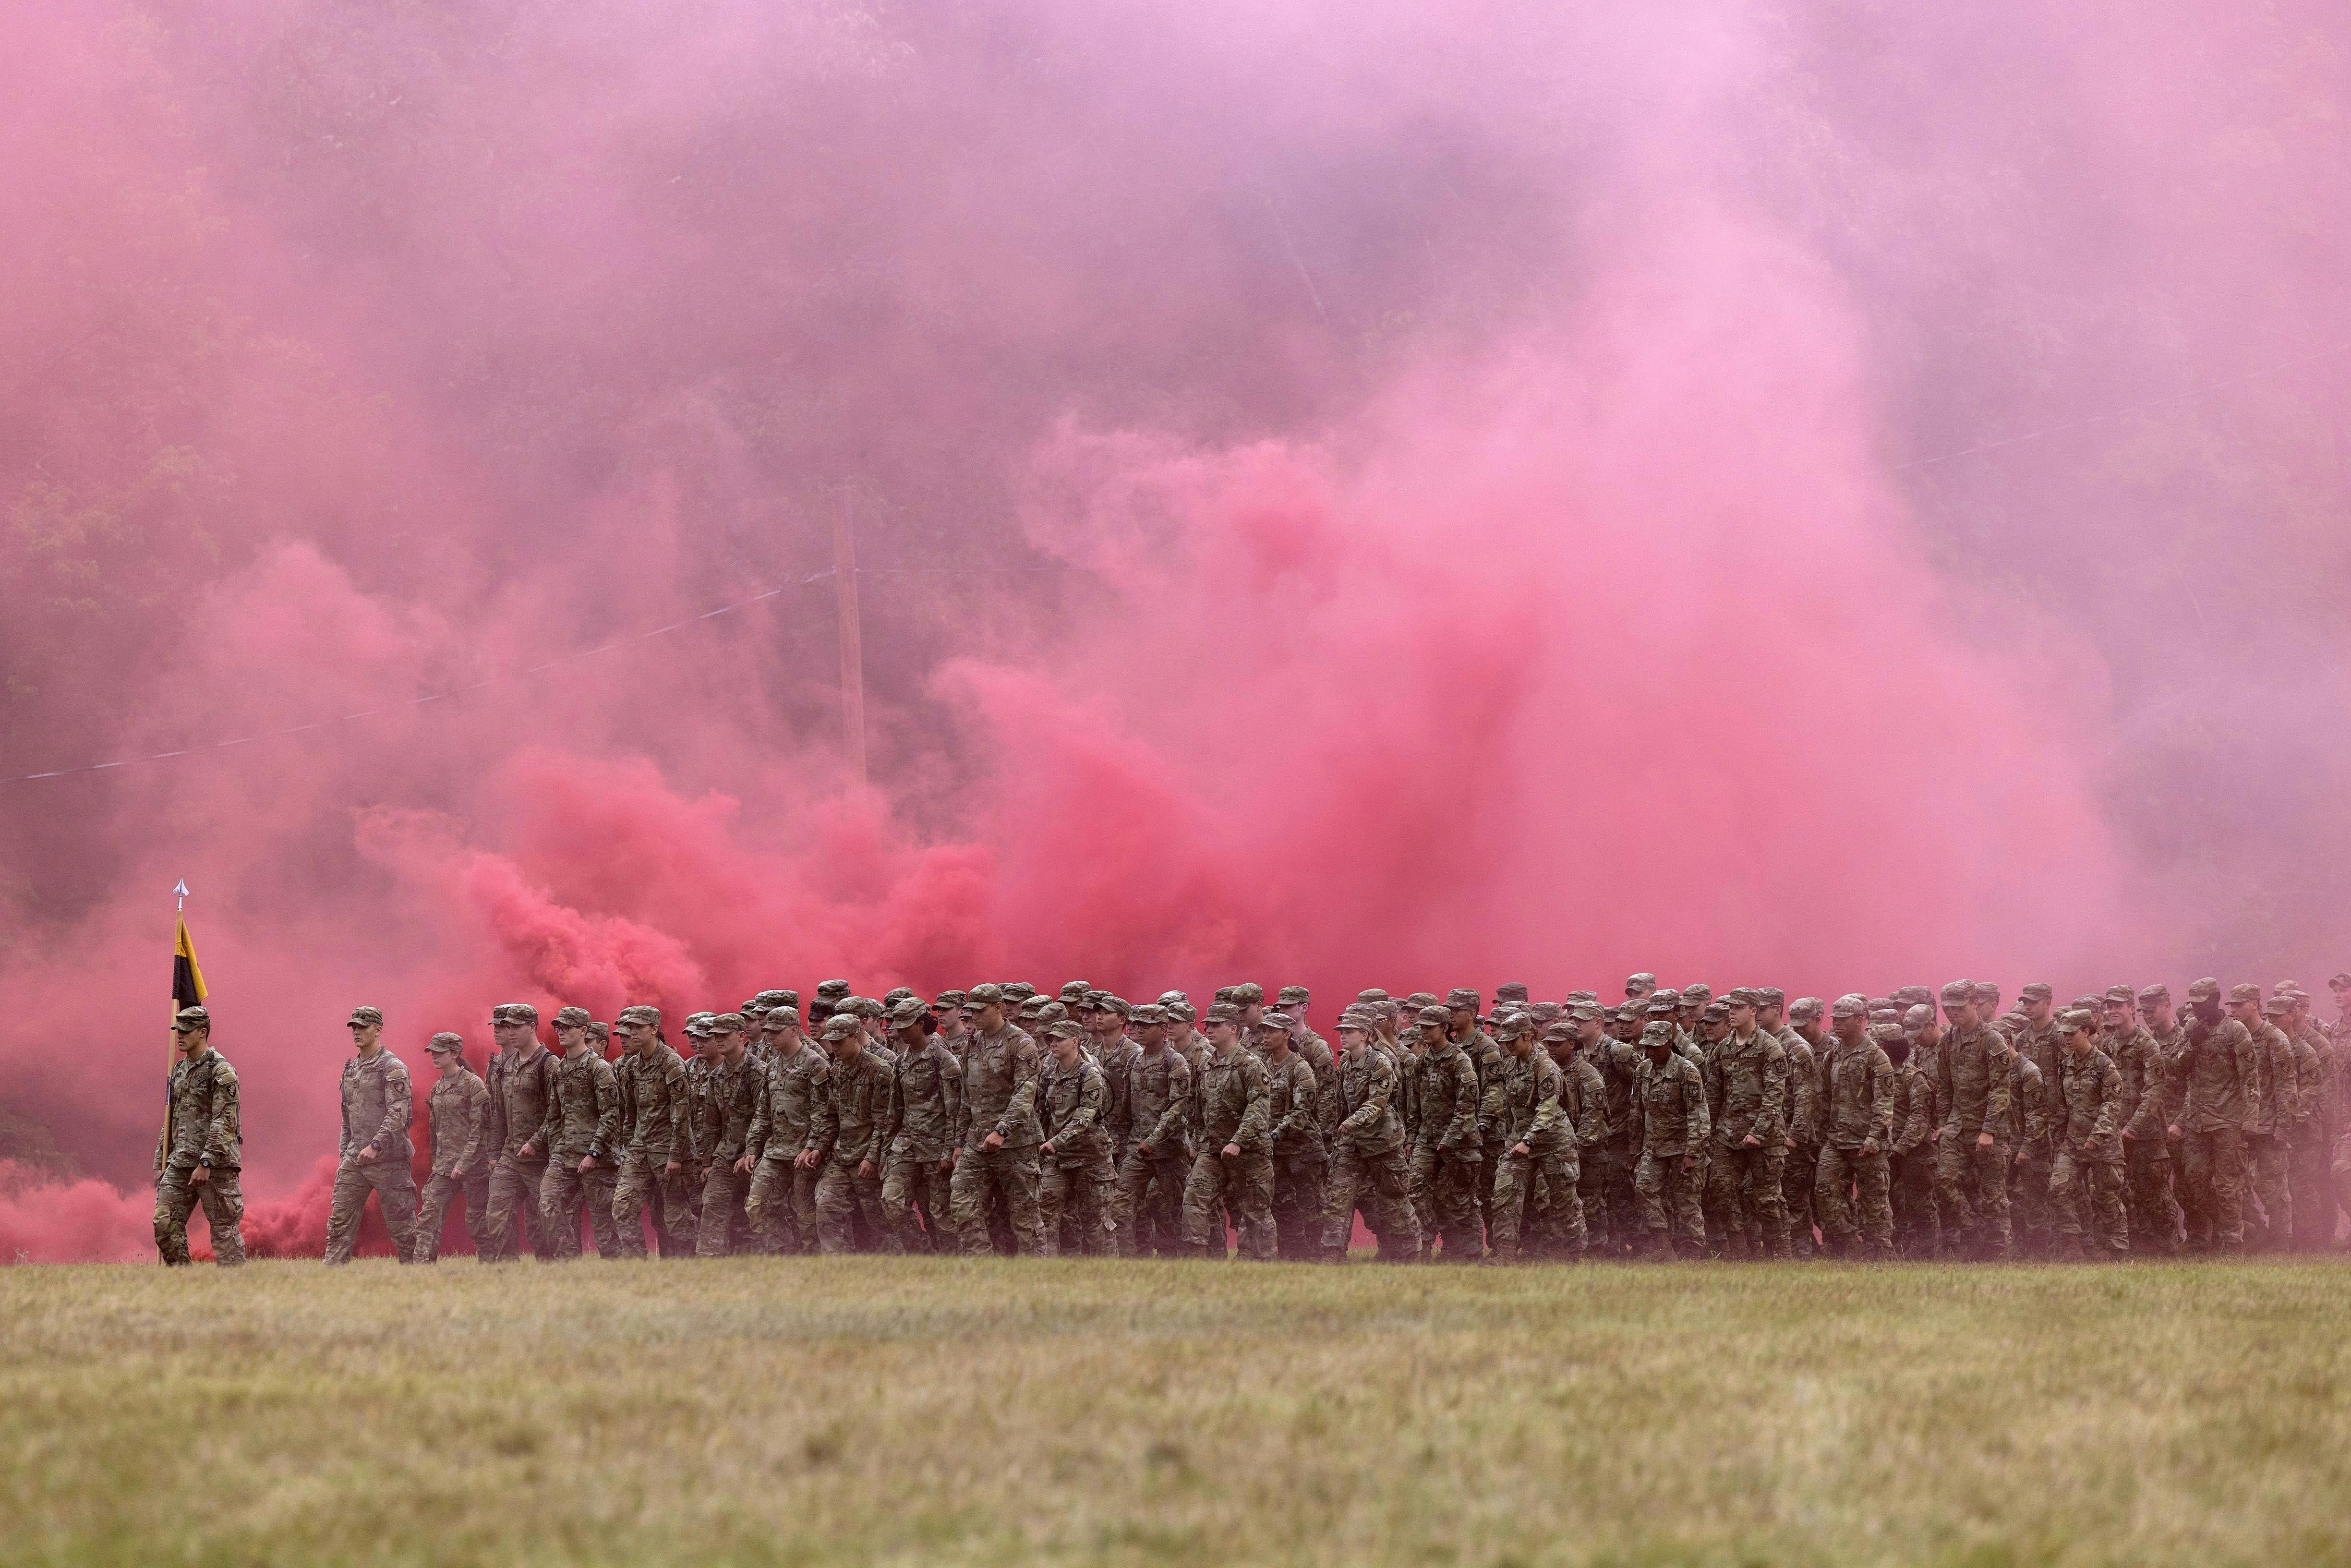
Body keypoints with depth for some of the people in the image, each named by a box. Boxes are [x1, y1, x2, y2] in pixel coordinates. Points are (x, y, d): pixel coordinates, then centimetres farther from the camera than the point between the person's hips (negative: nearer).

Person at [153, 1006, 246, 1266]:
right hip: (180, 1163, 8)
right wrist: (160, 1164, 18)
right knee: (165, 1223, -2)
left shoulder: (221, 1071, -9)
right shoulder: (179, 1070, 17)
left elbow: (224, 1123, -17)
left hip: (216, 1163, -8)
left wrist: (205, 1164, -23)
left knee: (224, 1230, -4)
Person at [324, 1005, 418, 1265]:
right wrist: (344, 1153, 19)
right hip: (355, 1160, 7)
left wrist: (375, 1146, -26)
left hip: (388, 1159, -7)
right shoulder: (351, 1069, 16)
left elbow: (398, 1114, -19)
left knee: (401, 1225, -1)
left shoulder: (392, 1068, -8)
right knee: (339, 1222, -2)